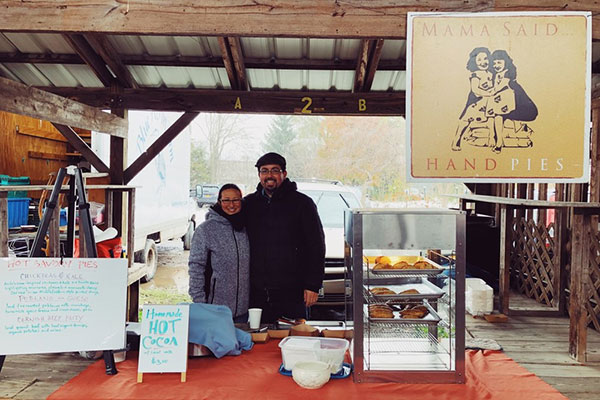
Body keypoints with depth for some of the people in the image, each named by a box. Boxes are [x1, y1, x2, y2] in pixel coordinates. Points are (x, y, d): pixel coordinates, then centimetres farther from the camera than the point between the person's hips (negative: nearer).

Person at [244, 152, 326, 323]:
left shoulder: (301, 203, 1)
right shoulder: (248, 203, 11)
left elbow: (316, 247, -2)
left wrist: (313, 285, -8)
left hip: (291, 292, -3)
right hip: (256, 292, 3)